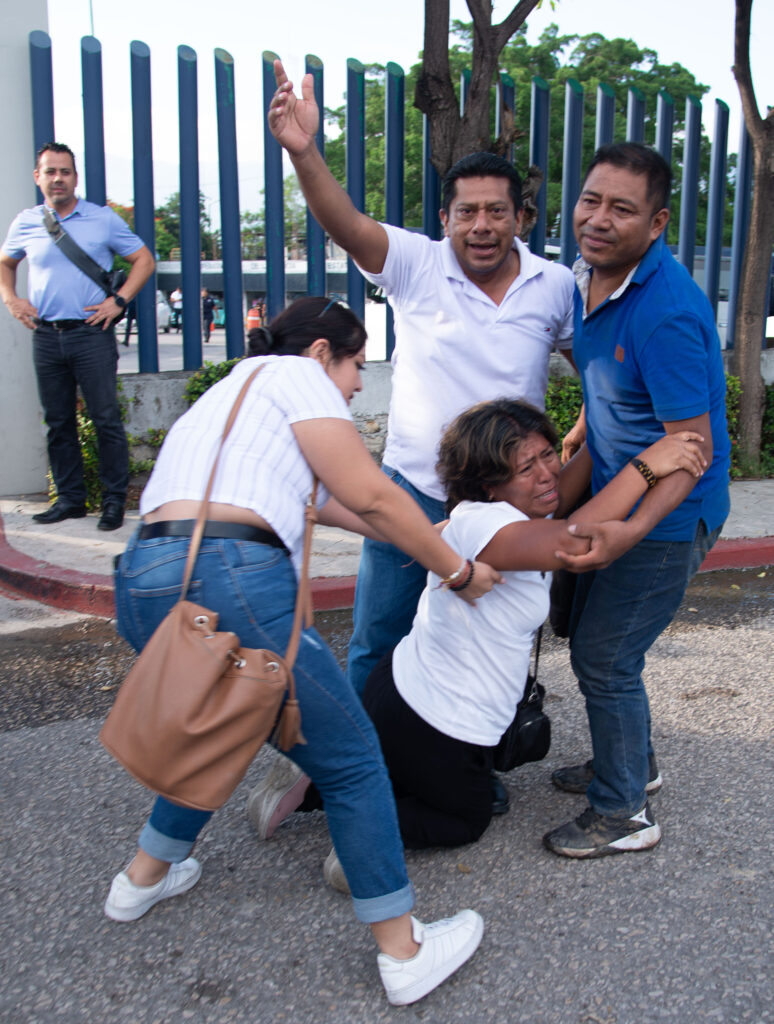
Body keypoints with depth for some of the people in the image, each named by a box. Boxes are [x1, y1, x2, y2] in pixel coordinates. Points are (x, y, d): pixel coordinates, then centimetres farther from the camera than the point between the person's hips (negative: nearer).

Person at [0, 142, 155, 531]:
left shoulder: (103, 219, 3)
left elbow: (144, 259, 6)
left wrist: (119, 300, -5)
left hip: (91, 334, -3)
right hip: (46, 336, 4)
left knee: (106, 419, -5)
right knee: (58, 422, 8)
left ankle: (114, 499, 4)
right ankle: (70, 498, 17)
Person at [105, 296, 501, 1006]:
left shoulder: (236, 389, 33)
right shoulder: (293, 372, 6)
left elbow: (328, 499, 34)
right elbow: (370, 496, -2)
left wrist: (427, 538, 37)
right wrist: (458, 570, 9)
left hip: (141, 584, 10)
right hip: (226, 580, -10)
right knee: (350, 760, 4)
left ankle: (145, 877, 46)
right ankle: (405, 953, 15)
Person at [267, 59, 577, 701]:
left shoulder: (556, 287, 0)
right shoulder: (418, 265, -7)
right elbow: (346, 225, -24)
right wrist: (304, 150, -40)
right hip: (412, 490, -1)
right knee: (378, 639, 9)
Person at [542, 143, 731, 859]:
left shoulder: (667, 313, -28)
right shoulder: (591, 275, 1)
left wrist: (630, 531, -36)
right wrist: (575, 439, 17)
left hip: (666, 516, -9)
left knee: (605, 658, -1)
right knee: (590, 635, 20)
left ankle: (625, 813, 20)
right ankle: (631, 763, 42)